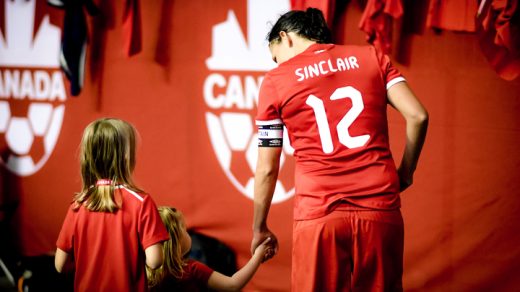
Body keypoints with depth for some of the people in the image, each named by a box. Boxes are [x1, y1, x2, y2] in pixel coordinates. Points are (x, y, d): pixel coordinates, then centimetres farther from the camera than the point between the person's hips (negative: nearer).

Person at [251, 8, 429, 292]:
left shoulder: (275, 81, 6)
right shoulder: (371, 57, 10)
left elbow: (267, 169, 8)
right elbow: (417, 116, 1)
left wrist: (259, 229, 18)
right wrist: (405, 173, 14)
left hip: (318, 213, -2)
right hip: (380, 209, 2)